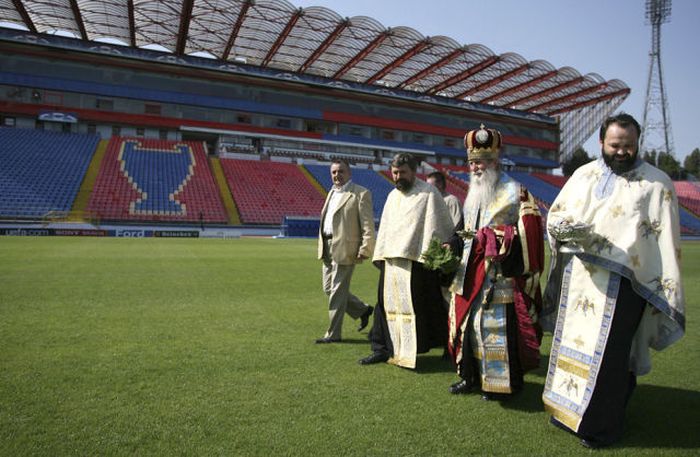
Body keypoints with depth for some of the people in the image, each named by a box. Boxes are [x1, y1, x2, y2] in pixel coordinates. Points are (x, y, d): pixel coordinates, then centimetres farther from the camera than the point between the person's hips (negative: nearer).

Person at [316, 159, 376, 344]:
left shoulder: (361, 194, -7)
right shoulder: (332, 193, 18)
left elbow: (368, 225, -12)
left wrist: (365, 250, -18)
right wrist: (322, 247, 16)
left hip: (345, 249, -8)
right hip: (328, 247, 9)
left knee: (337, 291, -1)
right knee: (329, 289, 14)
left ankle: (333, 333, 12)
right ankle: (363, 310, 31)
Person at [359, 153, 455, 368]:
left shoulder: (428, 193, -3)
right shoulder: (392, 196, 18)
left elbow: (438, 226, -7)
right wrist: (380, 256, 14)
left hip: (416, 261, -6)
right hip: (391, 260, 7)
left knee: (415, 307, -2)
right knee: (387, 303, 8)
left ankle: (411, 353, 11)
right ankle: (382, 348, 17)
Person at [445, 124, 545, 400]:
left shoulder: (515, 193, -7)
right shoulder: (473, 195, 17)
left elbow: (528, 232, -15)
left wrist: (489, 238, -21)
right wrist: (457, 243, 5)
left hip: (500, 276, -7)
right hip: (470, 275, 8)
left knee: (499, 326, -4)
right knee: (467, 323, 11)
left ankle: (503, 382, 13)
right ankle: (470, 376, 25)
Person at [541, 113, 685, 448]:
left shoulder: (656, 183, 0)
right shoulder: (583, 175, 9)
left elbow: (666, 241, -2)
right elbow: (554, 216, 8)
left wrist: (667, 293, -6)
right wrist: (569, 228, -15)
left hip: (620, 283, -4)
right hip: (575, 277, 4)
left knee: (607, 353, 2)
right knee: (571, 344, 13)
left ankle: (600, 424, 21)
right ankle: (568, 408, 32)